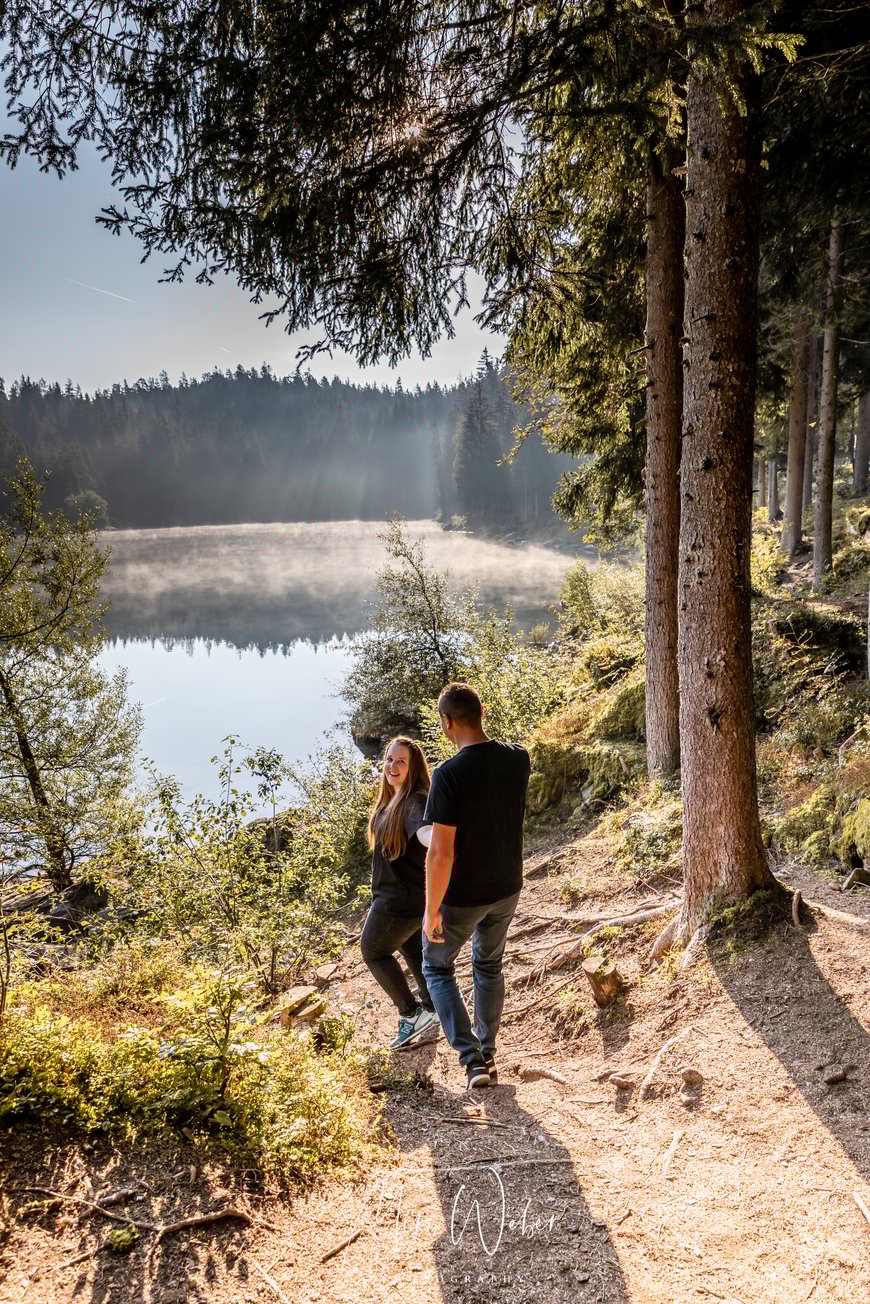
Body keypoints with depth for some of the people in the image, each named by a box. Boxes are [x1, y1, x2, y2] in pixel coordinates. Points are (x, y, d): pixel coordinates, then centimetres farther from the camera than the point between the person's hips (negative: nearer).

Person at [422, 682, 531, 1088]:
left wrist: (431, 911, -15)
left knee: (437, 968, 18)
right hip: (506, 889, 6)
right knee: (489, 966, 27)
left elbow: (441, 853, -26)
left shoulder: (449, 775, -27)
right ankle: (488, 1052, 38)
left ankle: (471, 1057, 9)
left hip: (461, 896, -5)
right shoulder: (518, 759, -9)